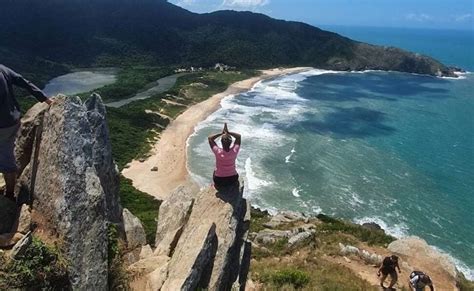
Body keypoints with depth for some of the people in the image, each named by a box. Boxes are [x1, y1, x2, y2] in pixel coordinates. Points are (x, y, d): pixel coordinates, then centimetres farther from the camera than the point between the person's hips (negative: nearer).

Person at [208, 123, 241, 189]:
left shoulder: (218, 152, -25)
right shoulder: (234, 151, -21)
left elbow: (210, 138, -9)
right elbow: (238, 136, -4)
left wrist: (221, 133, -11)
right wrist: (228, 132, -10)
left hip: (219, 180, -1)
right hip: (233, 179, 1)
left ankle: (217, 184, 29)